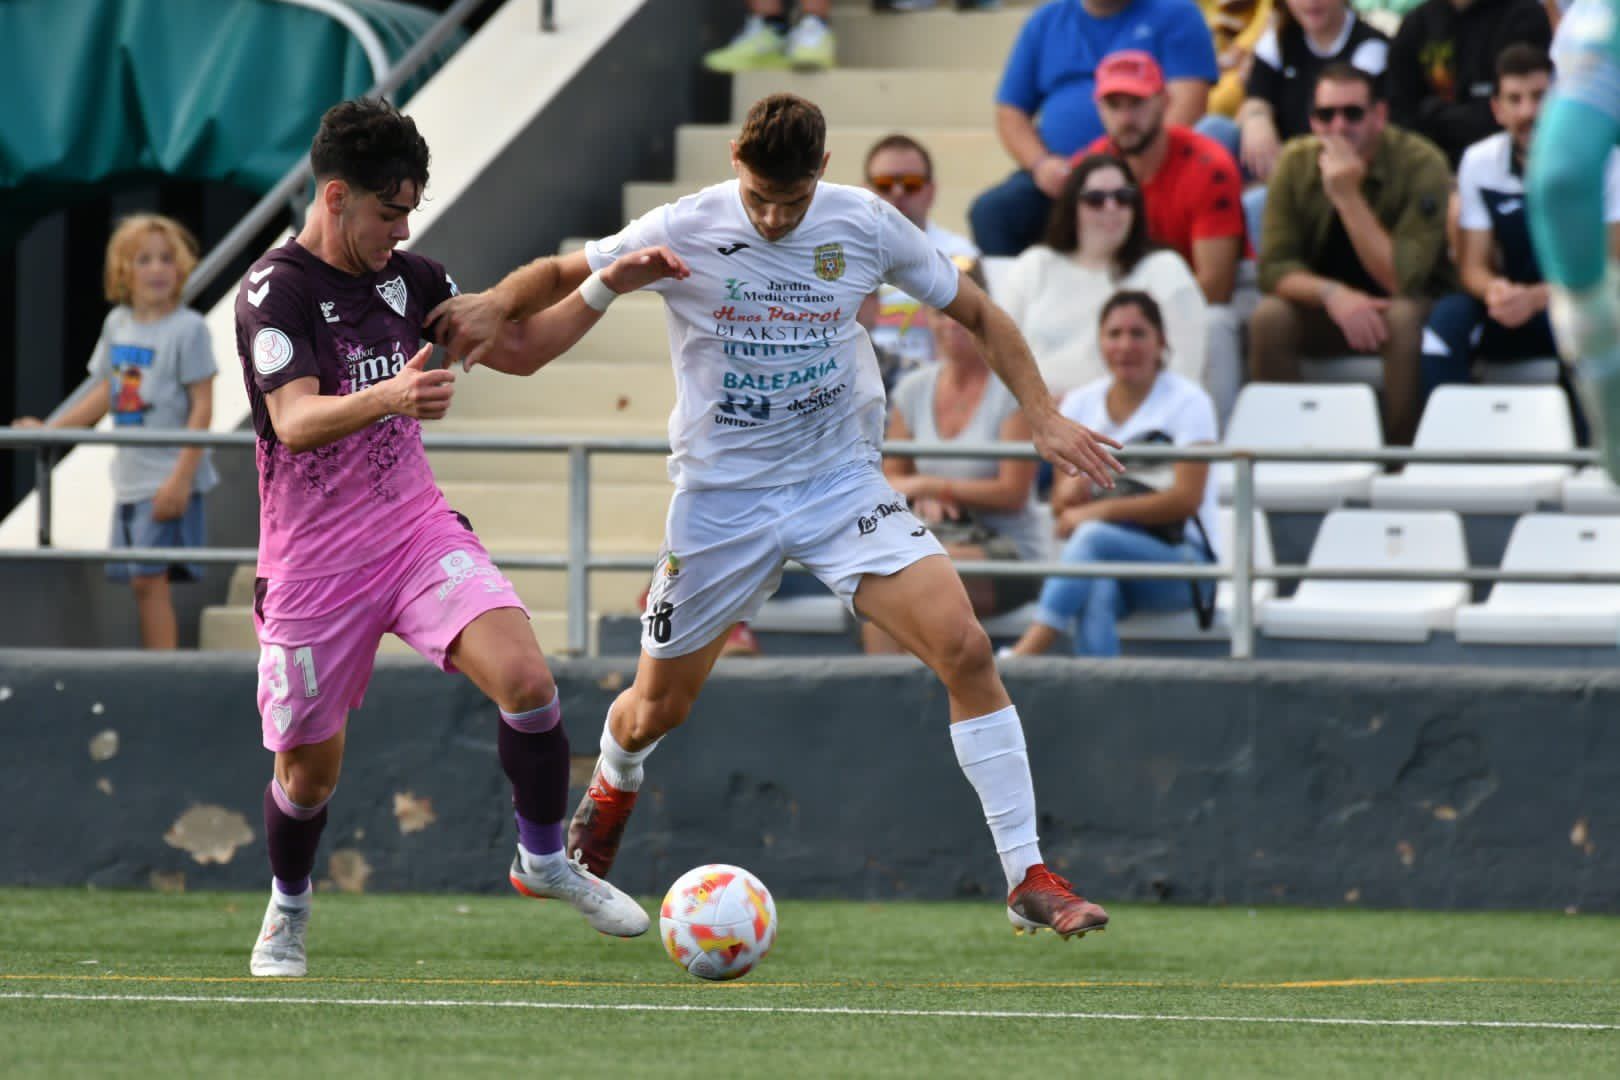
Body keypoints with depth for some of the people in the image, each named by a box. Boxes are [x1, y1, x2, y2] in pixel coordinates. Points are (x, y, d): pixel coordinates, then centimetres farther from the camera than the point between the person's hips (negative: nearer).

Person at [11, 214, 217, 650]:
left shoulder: (188, 329, -8)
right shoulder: (117, 324, 12)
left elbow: (202, 407, -12)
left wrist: (181, 478, -18)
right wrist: (48, 430, 18)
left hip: (169, 480, -7)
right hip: (130, 479, 7)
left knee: (149, 578, -14)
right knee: (142, 583, 6)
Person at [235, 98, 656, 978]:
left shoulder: (406, 278, 4)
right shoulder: (276, 291, -15)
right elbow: (295, 423, -29)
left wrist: (606, 285, 0)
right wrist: (391, 396, -47)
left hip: (416, 527, 4)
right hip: (311, 564, -4)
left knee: (525, 679, -19)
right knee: (309, 770, 5)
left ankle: (545, 861, 1)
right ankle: (287, 913, 35)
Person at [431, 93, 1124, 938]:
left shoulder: (866, 226, -7)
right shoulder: (681, 233, -11)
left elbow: (973, 312, 8)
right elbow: (562, 275, 4)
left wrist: (1042, 416, -3)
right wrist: (497, 303, -18)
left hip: (841, 483, 0)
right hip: (721, 494, 0)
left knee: (964, 648, -20)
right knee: (656, 708, 11)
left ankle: (1028, 879, -15)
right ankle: (609, 797, 50)